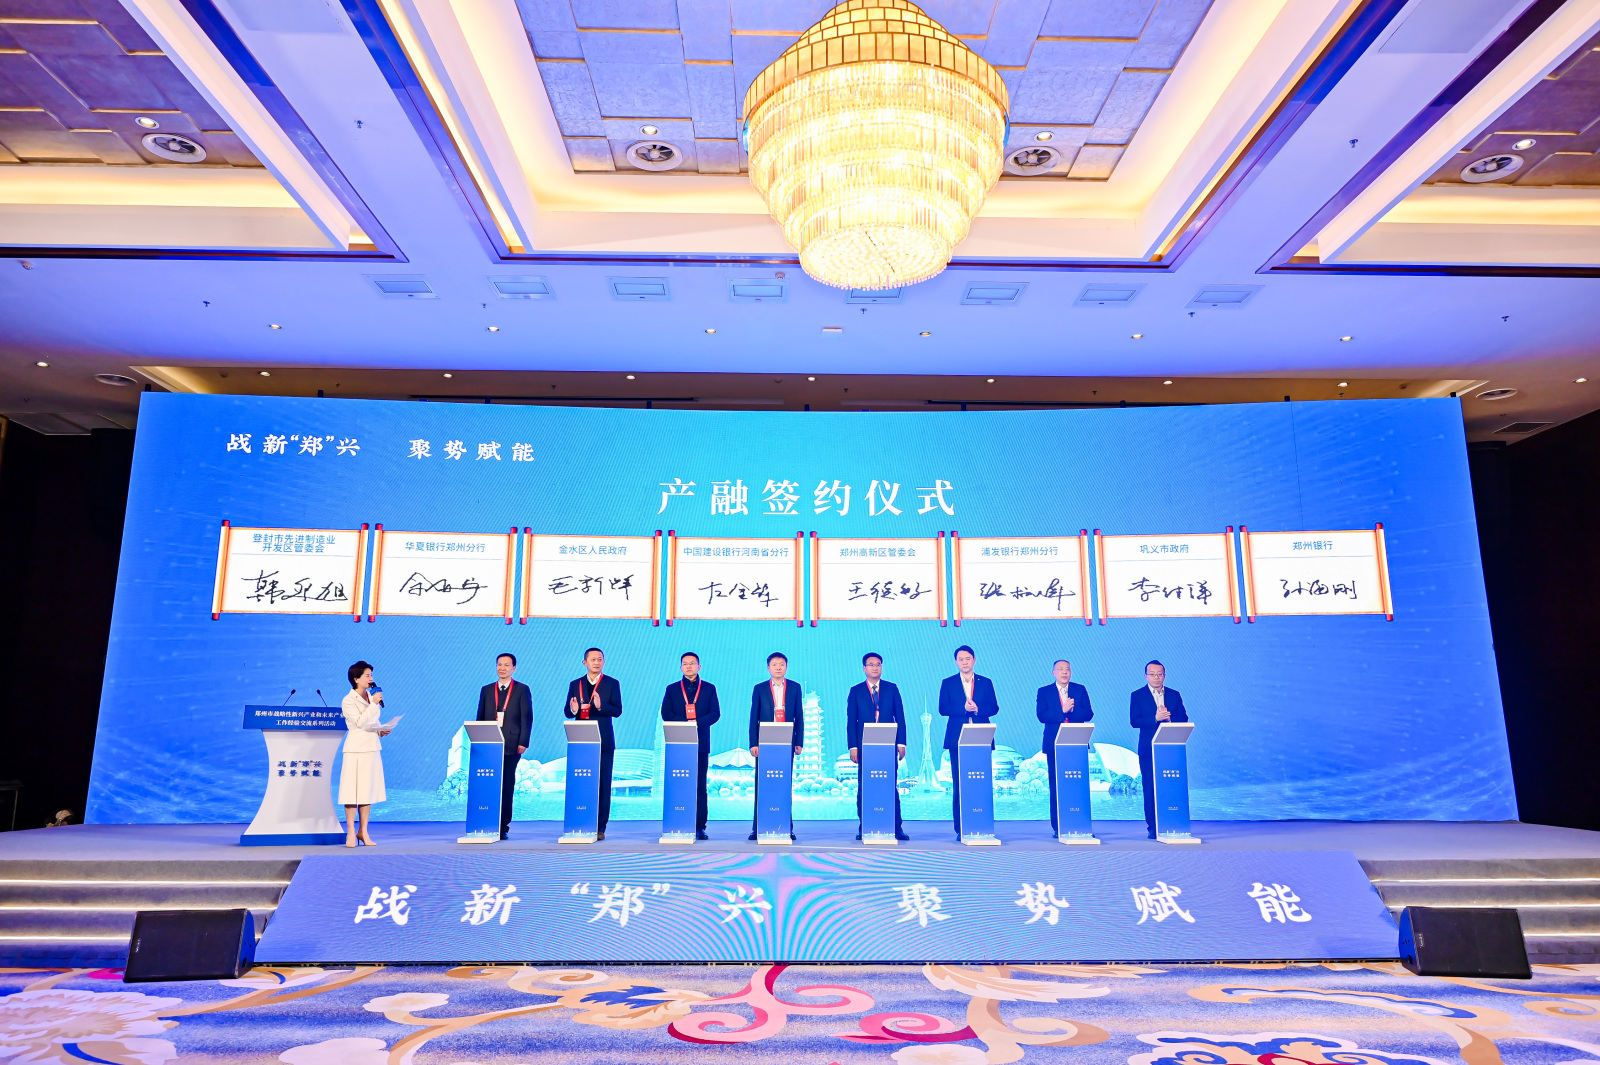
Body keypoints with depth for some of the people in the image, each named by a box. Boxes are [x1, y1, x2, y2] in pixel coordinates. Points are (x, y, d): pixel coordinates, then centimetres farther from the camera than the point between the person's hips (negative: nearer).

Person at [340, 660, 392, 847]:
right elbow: (360, 722, -18)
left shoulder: (371, 696, 12)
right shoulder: (348, 701, -8)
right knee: (353, 790, -3)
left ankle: (364, 831, 15)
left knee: (368, 790, 8)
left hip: (372, 748, 6)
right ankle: (351, 832, 6)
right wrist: (374, 703, -19)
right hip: (356, 749, -6)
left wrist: (381, 730, 2)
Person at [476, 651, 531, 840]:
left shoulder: (522, 690, 4)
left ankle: (503, 826, 5)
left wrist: (523, 742, -9)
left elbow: (526, 718, -1)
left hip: (511, 745, -2)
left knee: (507, 786, 0)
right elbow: (480, 717, 13)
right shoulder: (486, 690, 13)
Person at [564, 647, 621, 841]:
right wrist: (573, 709, -16)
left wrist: (601, 706, -23)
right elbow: (567, 712, 7)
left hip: (603, 741, -2)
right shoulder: (575, 685, 11)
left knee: (603, 784, -1)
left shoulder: (612, 684, 3)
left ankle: (600, 828, 4)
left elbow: (617, 711, -6)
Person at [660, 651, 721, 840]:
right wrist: (685, 723, -13)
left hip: (701, 743, 0)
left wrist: (697, 722, -15)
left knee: (700, 786, 0)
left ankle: (700, 827, 2)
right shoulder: (672, 689, 11)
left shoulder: (709, 688, 9)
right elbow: (666, 714, 2)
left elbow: (715, 714, 1)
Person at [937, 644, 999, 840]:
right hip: (958, 739, -1)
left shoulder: (986, 682, 11)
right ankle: (960, 829, 3)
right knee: (959, 784, -1)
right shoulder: (948, 683, 8)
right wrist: (963, 708, -16)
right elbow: (943, 708, -3)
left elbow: (994, 708, 3)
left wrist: (977, 709, -14)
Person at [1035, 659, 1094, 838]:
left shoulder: (1080, 690, 11)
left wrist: (1071, 709, -15)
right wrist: (1062, 711, -16)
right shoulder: (1044, 692, 7)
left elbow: (1088, 714, 1)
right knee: (1056, 786, 1)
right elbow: (1042, 715, -6)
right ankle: (1057, 827, 6)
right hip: (1054, 744, -1)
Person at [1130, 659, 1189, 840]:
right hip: (1149, 749, -2)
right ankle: (1153, 827, 5)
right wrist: (1155, 718, -19)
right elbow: (1134, 721, -7)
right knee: (1150, 789, 0)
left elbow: (1184, 718, 5)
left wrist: (1169, 717, -13)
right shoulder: (1137, 696, 3)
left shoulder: (1174, 695, 11)